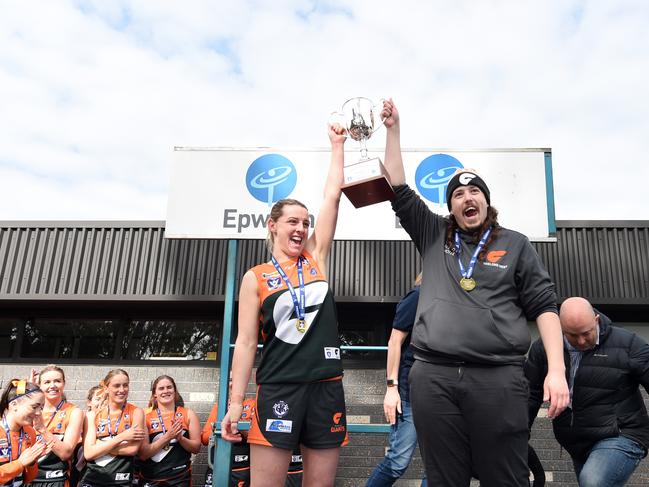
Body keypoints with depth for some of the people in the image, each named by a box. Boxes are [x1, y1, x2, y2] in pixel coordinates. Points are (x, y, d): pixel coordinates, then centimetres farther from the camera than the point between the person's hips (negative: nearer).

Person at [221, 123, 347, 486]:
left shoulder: (315, 258, 9)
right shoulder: (256, 278, 3)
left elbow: (332, 196, 8)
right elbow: (246, 342, -1)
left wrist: (338, 145, 12)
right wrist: (236, 401, -6)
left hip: (327, 386, 3)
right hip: (279, 389, -3)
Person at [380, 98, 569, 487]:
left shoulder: (515, 245, 12)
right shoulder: (434, 236, 16)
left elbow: (544, 306, 7)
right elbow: (399, 191, 13)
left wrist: (557, 370, -3)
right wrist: (393, 129, 12)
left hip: (498, 377, -1)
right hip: (433, 377, 2)